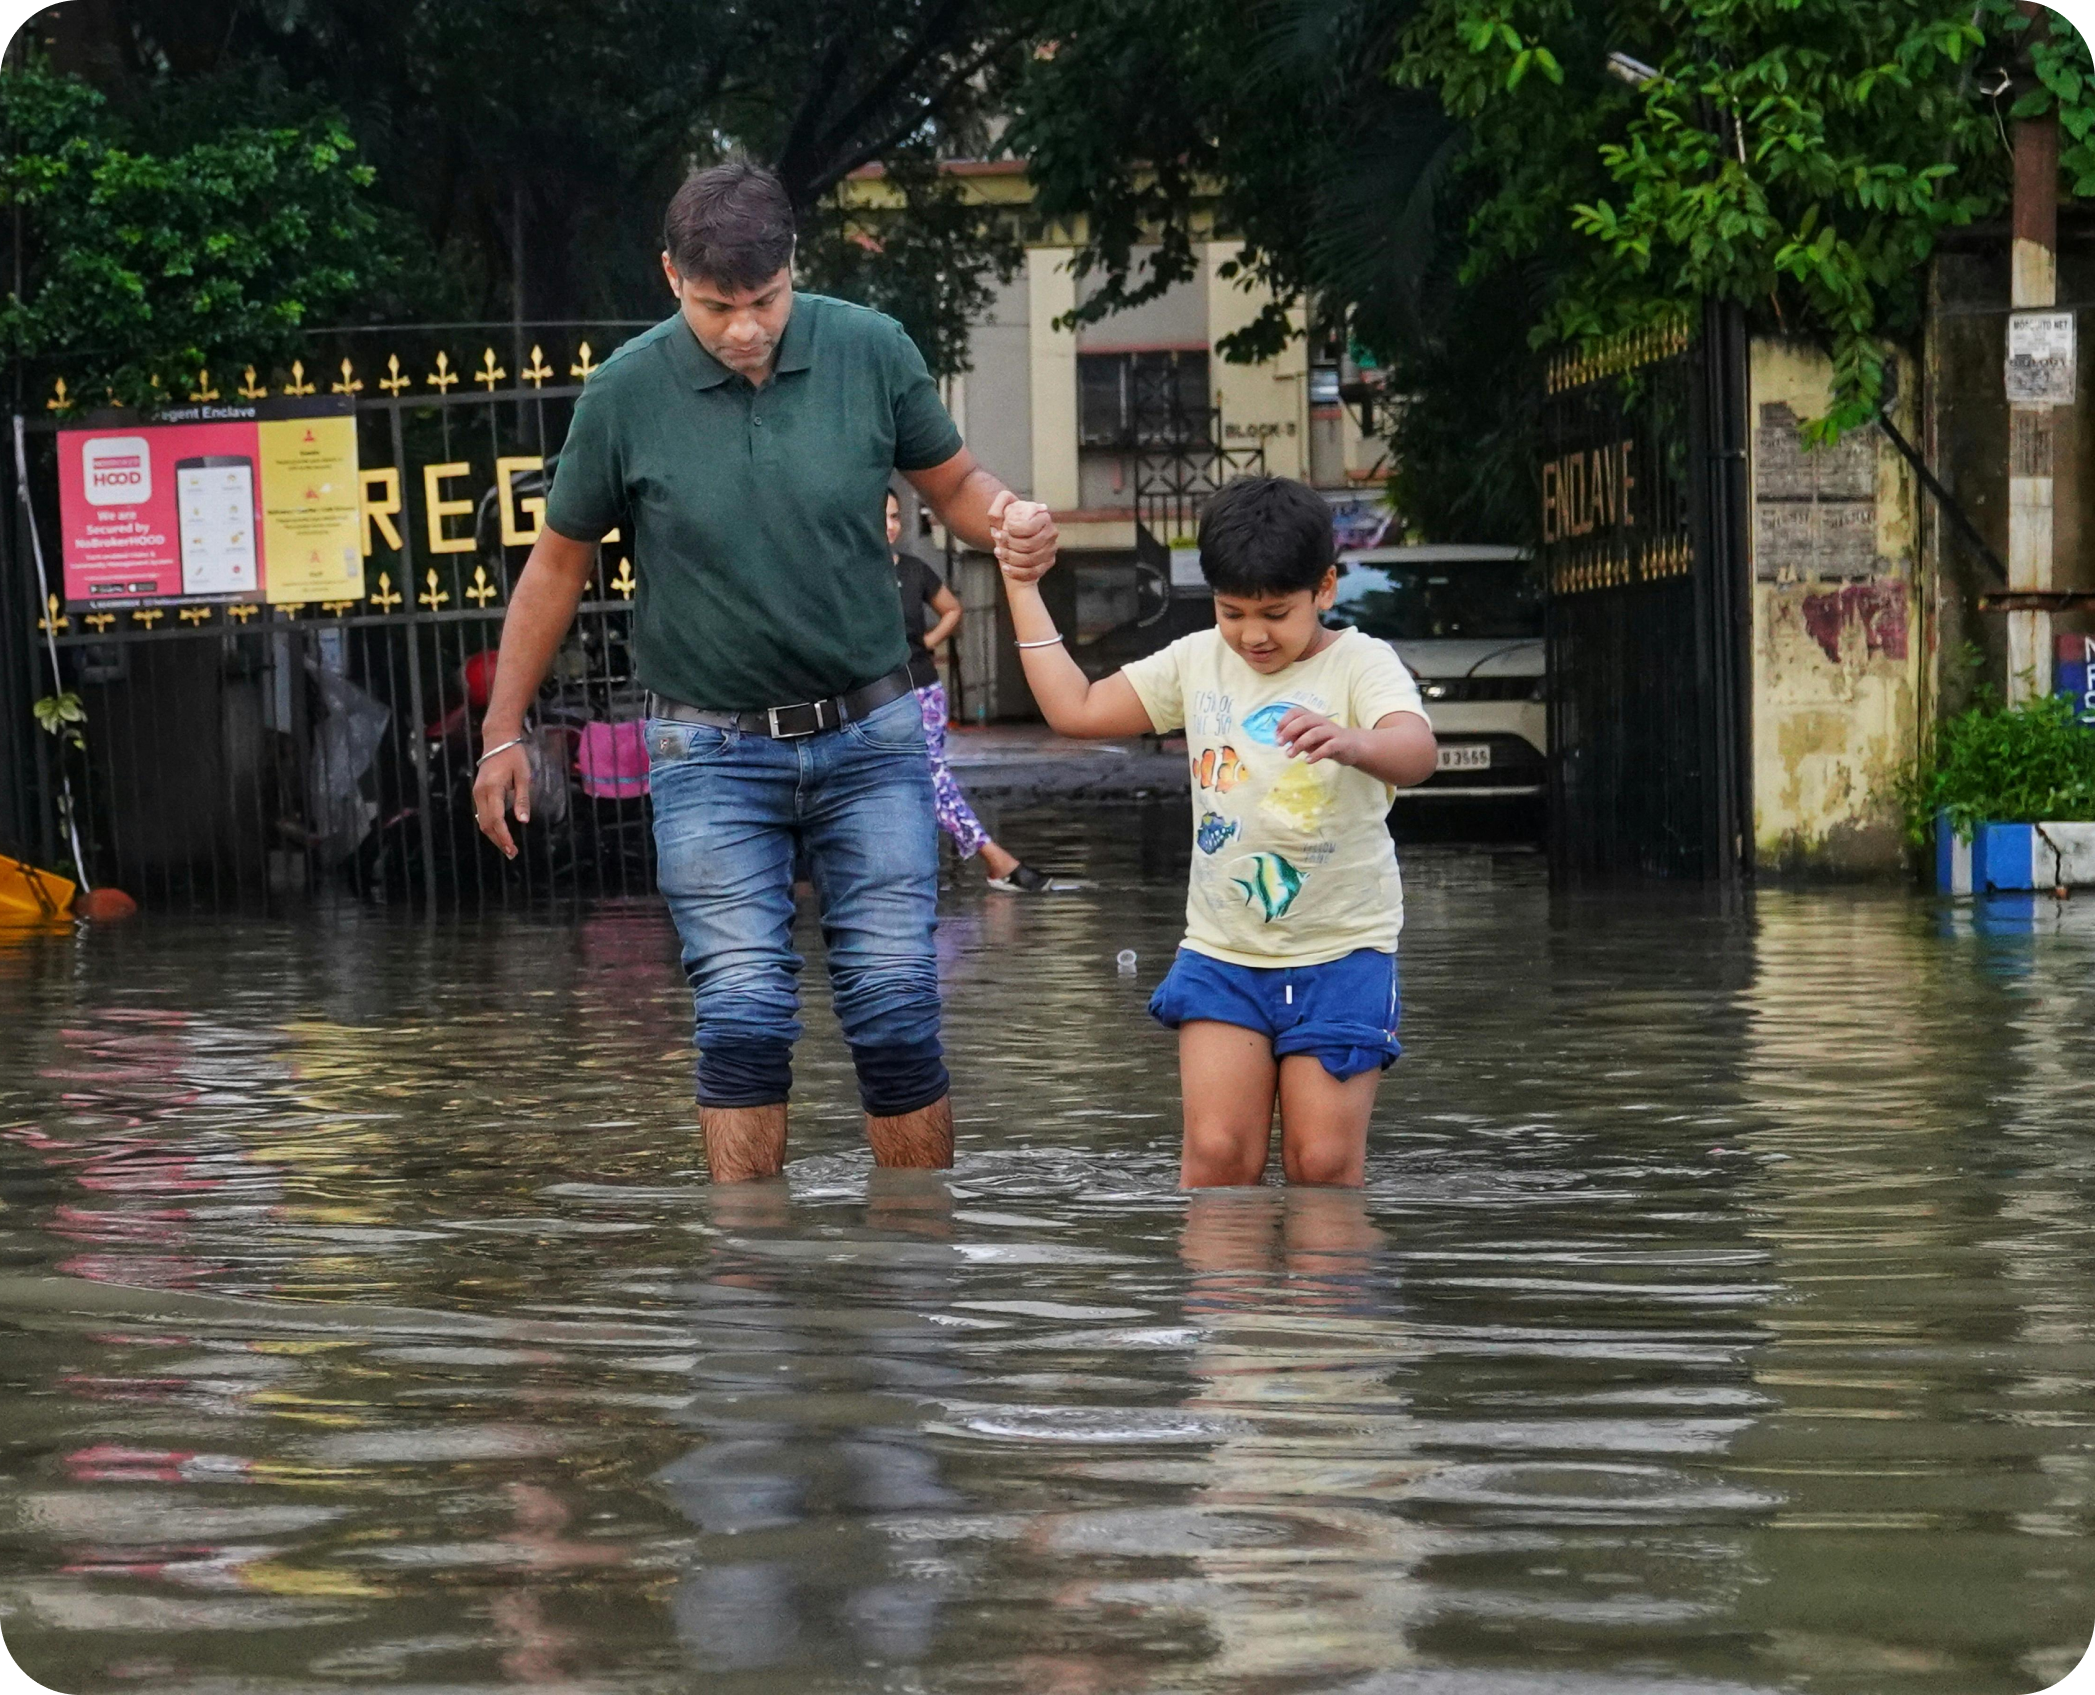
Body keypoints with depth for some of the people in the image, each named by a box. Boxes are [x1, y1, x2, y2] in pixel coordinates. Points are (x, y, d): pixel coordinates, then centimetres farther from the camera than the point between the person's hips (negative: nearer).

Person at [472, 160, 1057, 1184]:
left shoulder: (869, 350, -5)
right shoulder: (627, 392, -7)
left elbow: (951, 481, 11)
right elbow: (560, 561, 7)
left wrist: (1008, 524, -14)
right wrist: (503, 732, 10)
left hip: (869, 738, 1)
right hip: (713, 753, -1)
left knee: (896, 1012, -1)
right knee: (743, 1018, -7)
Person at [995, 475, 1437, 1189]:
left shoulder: (1360, 663, -9)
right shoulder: (1198, 661, 6)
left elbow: (1416, 752, -30)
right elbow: (1076, 708, 13)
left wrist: (1353, 743, -53)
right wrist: (1024, 590, 11)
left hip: (1340, 950, -3)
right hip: (1221, 950, 3)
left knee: (1324, 1162, -5)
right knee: (1217, 1153, -8)